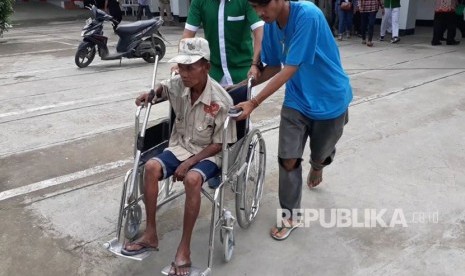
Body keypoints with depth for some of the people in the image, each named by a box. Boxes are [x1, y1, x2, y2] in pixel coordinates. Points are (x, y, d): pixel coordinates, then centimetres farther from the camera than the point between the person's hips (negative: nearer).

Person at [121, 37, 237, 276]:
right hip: (180, 146, 5)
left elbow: (219, 144, -15)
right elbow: (162, 88, 19)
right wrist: (150, 95, -4)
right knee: (151, 167, -23)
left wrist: (189, 163, -22)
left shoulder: (221, 101, -22)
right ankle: (150, 234, -8)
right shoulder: (176, 85, -8)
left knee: (192, 179, -35)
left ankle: (184, 248, -20)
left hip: (209, 154, -5)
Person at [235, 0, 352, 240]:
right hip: (296, 100, 4)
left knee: (320, 155, 16)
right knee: (288, 160, -2)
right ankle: (290, 216, 16)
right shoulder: (271, 25, -7)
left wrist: (254, 102, -32)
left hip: (330, 99, -4)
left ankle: (317, 166, 55)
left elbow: (290, 69, -31)